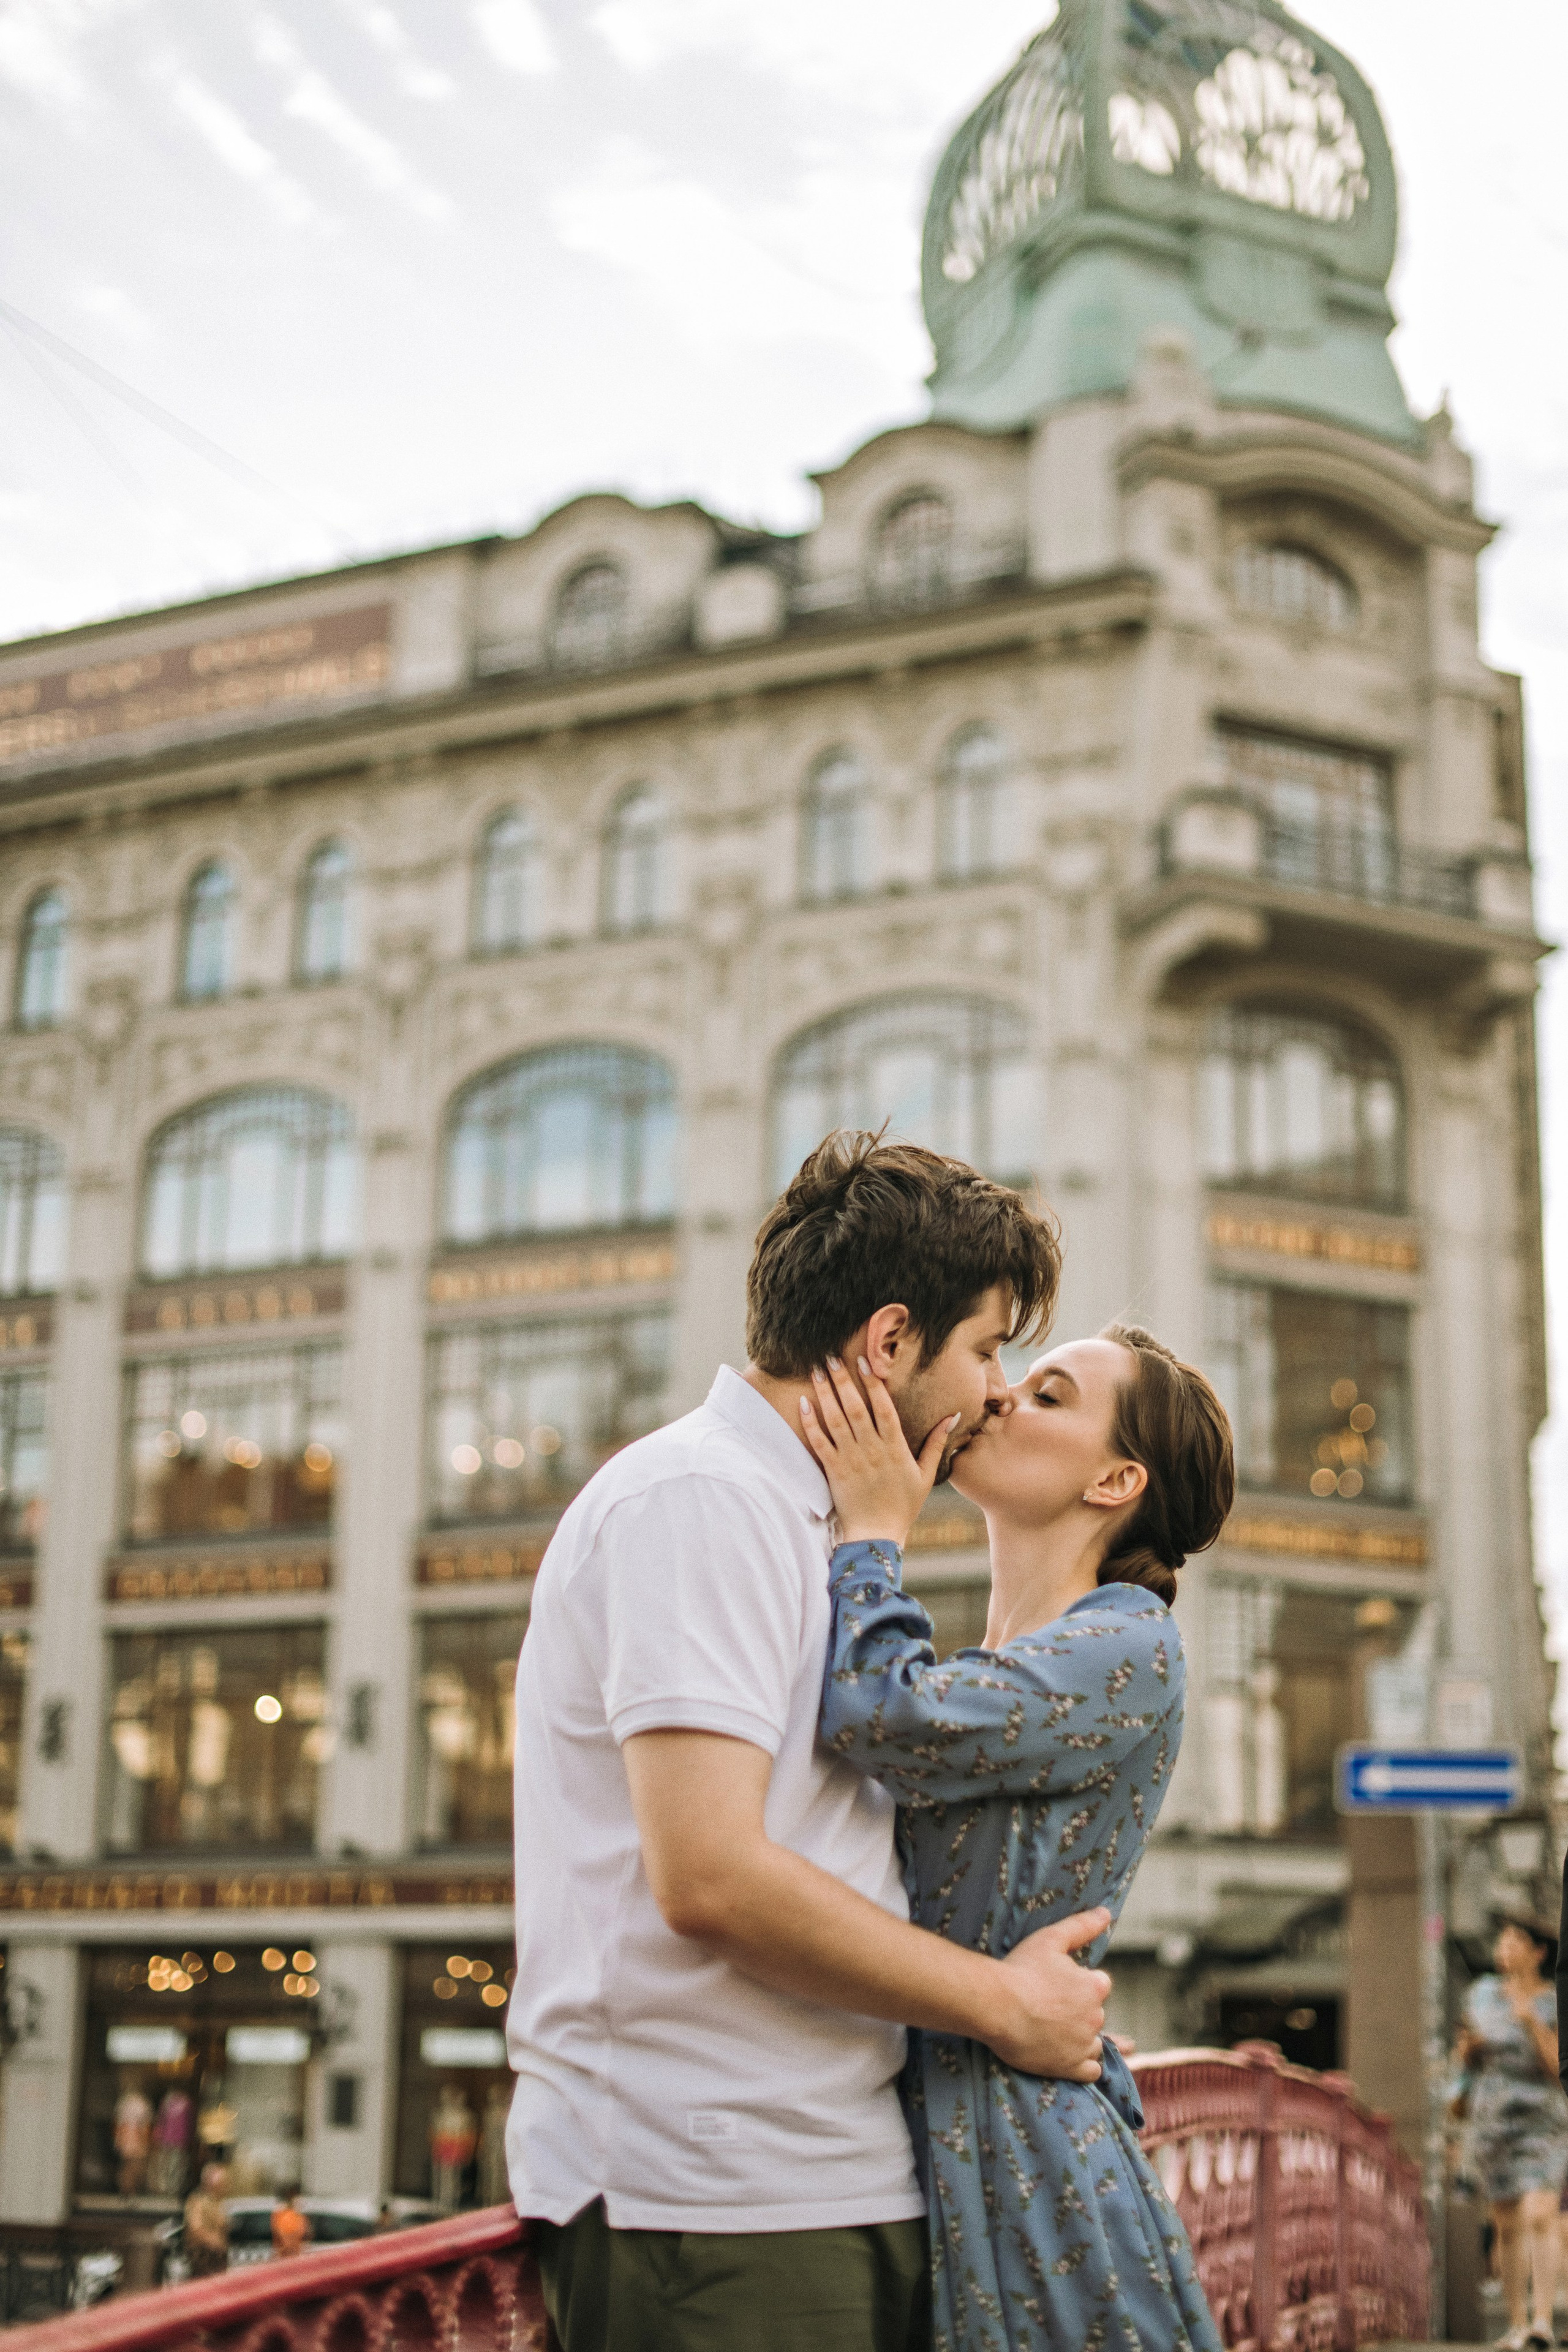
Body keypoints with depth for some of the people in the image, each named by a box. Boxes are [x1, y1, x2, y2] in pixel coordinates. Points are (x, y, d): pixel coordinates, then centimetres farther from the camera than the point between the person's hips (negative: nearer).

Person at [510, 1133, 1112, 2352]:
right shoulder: (701, 1497, -11)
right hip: (716, 2205, -9)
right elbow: (711, 1877, -21)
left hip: (840, 2190, 9)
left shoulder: (795, 1520, 21)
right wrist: (1004, 2003, -11)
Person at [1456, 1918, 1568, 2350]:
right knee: (1508, 2227, 7)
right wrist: (1468, 2047, -11)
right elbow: (1468, 2062, 12)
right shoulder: (1482, 1994, 4)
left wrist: (1530, 2020, -25)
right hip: (1491, 2121, 4)